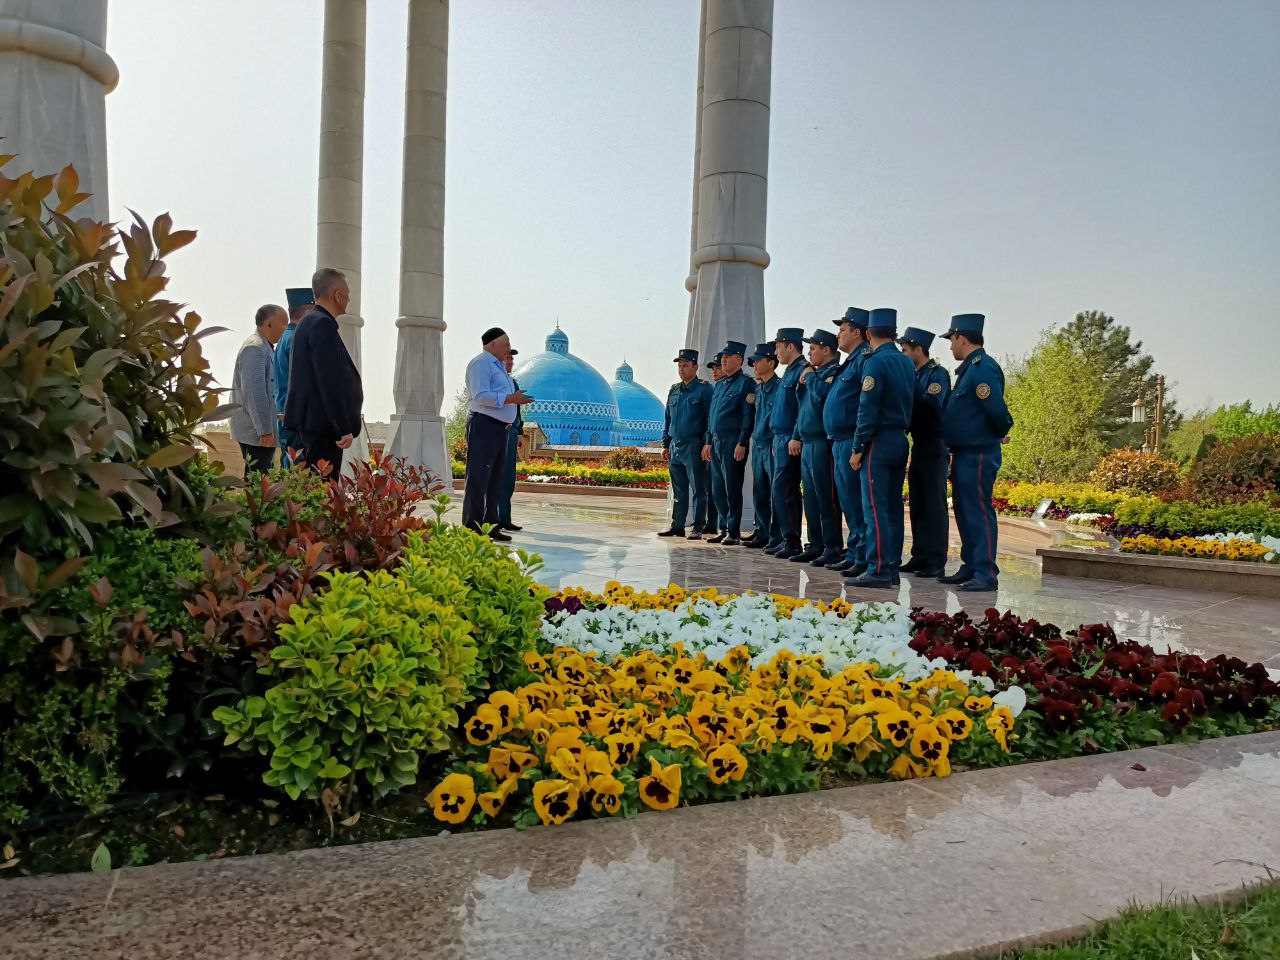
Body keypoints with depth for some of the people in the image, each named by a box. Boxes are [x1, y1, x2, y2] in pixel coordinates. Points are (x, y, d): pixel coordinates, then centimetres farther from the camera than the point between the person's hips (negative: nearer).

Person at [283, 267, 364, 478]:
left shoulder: (309, 321, 18)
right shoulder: (322, 324, -14)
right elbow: (330, 382, -20)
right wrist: (344, 429, -19)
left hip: (311, 423, 11)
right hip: (323, 427, -11)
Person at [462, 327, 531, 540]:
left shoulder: (498, 366, 24)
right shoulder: (481, 363, -8)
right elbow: (481, 396, -19)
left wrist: (517, 399, 13)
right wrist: (510, 399, -19)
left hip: (499, 429, 10)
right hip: (484, 426, -10)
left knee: (495, 481, 12)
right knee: (478, 479, -11)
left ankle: (490, 526, 18)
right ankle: (472, 528, -11)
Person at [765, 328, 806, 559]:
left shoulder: (802, 371, -12)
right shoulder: (789, 372, 20)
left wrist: (796, 438, -23)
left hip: (791, 441, -10)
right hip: (780, 440, 10)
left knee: (781, 492, -11)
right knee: (788, 492, 11)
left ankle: (791, 541, -6)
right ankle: (787, 540, 16)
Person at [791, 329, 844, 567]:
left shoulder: (834, 372, -8)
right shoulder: (815, 373, 20)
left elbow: (821, 396, -24)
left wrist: (809, 378, -10)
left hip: (822, 444, -10)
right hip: (808, 444, 10)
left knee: (825, 498, -7)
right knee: (811, 498, 12)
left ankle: (832, 549, -2)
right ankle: (816, 545, 19)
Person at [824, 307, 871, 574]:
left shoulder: (865, 360, -12)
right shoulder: (850, 362, 20)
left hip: (852, 443, -10)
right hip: (840, 442, 10)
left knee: (857, 504, -6)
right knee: (847, 503, 14)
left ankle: (864, 559, -1)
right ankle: (852, 554, 22)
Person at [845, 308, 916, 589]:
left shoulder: (875, 362, -11)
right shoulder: (908, 363, 14)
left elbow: (867, 409, -15)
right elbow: (908, 404, 17)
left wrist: (858, 448, -12)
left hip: (879, 442, -8)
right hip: (901, 440, 8)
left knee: (875, 508, -7)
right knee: (893, 508, 10)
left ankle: (878, 570, -8)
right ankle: (892, 568, 15)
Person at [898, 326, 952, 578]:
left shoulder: (937, 373, -9)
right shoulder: (916, 375, 16)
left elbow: (933, 406, -22)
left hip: (934, 447, -9)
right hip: (919, 446, 9)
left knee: (934, 504, -6)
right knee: (918, 504, 11)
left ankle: (936, 562, -2)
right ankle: (921, 556, 18)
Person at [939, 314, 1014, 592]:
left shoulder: (983, 368, -16)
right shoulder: (970, 368, 16)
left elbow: (996, 409, -22)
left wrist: (1002, 432, -6)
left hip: (978, 454, -10)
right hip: (964, 452, 10)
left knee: (979, 511, -7)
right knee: (964, 511, 14)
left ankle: (986, 574, -2)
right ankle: (970, 568, 22)